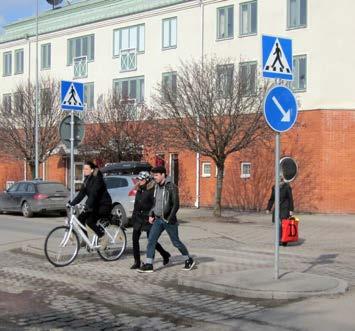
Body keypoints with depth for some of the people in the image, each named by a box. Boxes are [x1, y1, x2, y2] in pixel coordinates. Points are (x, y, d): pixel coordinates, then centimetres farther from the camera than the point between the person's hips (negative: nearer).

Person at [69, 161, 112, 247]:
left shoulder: (97, 179, -18)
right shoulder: (87, 180, 8)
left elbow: (93, 194, -29)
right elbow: (81, 194, 4)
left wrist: (87, 206, -38)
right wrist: (72, 203, -5)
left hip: (104, 205, -8)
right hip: (95, 205, 9)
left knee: (90, 221, -22)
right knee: (81, 218, -6)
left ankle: (102, 236, -3)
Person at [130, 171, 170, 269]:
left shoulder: (152, 190, -12)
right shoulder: (139, 190, 12)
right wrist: (134, 215, 18)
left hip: (148, 218, -7)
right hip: (138, 217, 7)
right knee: (135, 238, -1)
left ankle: (165, 255, 24)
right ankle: (137, 262, 5)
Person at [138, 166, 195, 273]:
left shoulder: (171, 187, -14)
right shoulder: (157, 186, 8)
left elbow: (176, 205, -17)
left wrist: (169, 219, -19)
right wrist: (151, 215, 8)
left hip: (168, 220, -6)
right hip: (158, 219, 6)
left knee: (176, 242, 5)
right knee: (151, 241, -4)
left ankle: (189, 260, 23)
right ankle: (148, 265, -1)